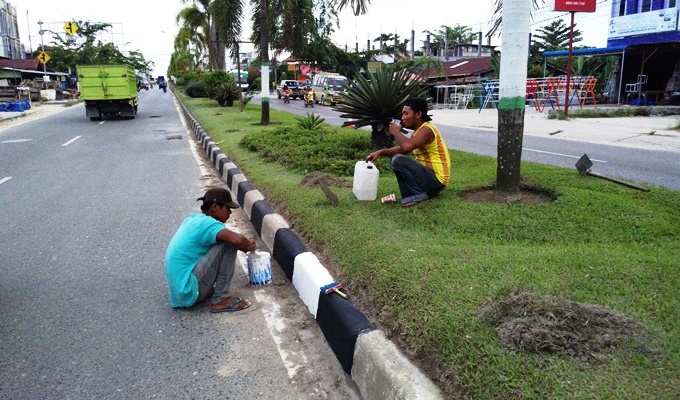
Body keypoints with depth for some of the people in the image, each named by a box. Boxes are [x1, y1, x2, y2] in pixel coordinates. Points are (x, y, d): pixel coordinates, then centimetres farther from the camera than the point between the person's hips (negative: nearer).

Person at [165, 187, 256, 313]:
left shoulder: (194, 219, 11)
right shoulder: (207, 223, -16)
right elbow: (237, 239, -32)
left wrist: (244, 246, 9)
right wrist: (248, 244, -8)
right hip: (191, 290, -10)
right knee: (229, 244, -14)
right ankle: (220, 300, -8)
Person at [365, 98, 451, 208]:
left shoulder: (426, 129, -18)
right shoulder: (419, 130, 13)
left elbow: (407, 146, -36)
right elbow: (402, 149, 15)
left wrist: (396, 132, -16)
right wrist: (381, 152, 1)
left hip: (435, 180, -10)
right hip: (428, 175, 10)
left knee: (398, 161, -23)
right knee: (397, 157, 18)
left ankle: (418, 194, -11)